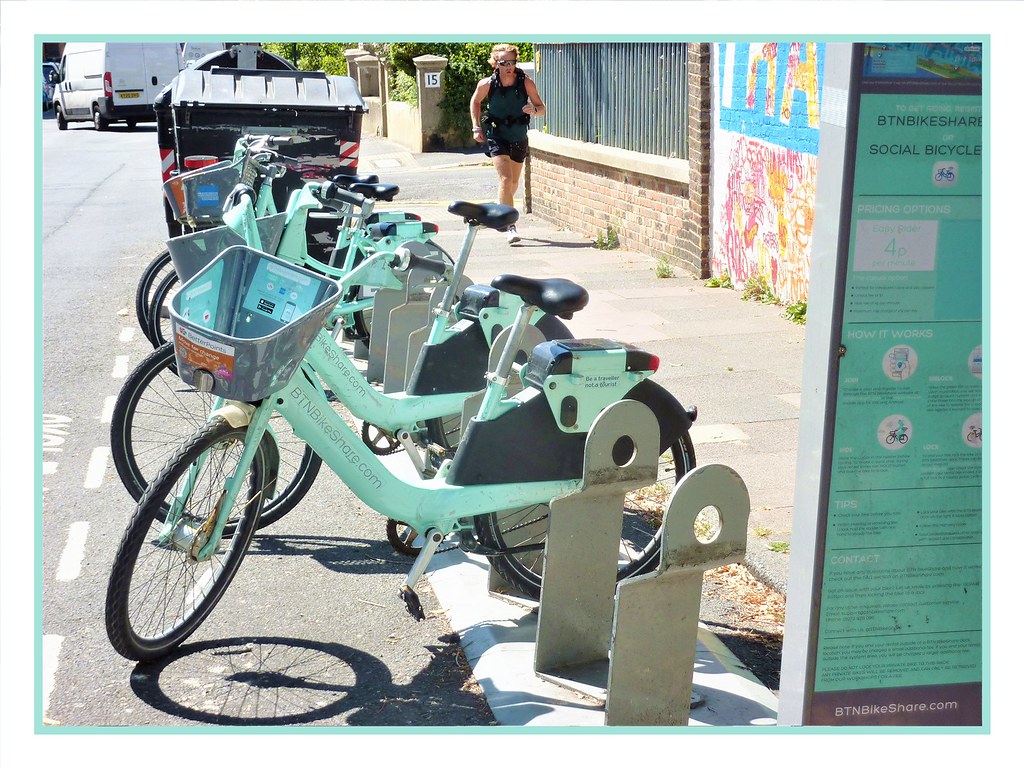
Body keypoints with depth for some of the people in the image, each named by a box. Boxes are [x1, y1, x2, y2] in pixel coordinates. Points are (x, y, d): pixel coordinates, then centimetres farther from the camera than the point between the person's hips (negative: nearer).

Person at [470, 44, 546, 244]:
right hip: (496, 136, -3)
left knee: (514, 182, 17)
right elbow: (475, 102, 9)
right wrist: (476, 127, 0)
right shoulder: (487, 84, -12)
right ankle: (510, 226, -20)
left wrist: (534, 109, -28)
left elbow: (541, 108, -5)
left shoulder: (526, 82, -11)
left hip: (519, 137, 3)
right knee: (505, 179, -18)